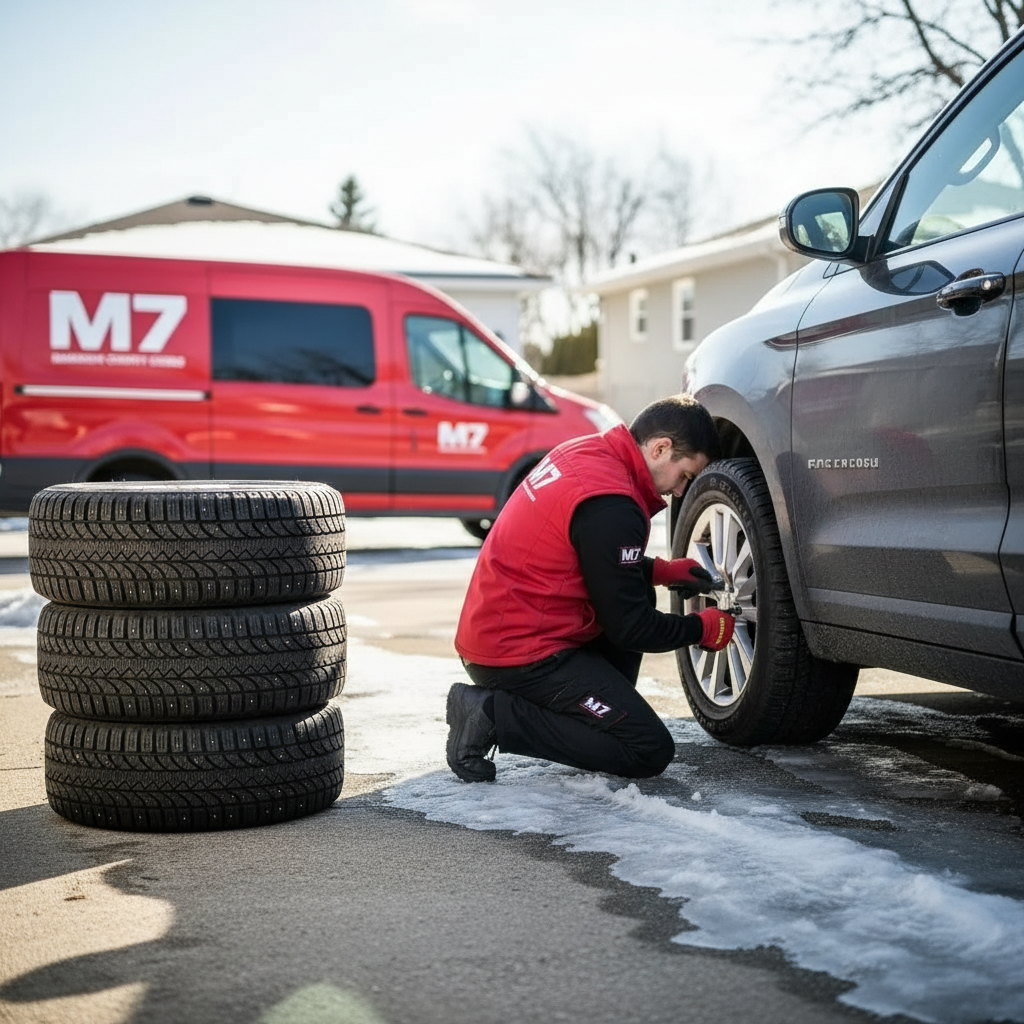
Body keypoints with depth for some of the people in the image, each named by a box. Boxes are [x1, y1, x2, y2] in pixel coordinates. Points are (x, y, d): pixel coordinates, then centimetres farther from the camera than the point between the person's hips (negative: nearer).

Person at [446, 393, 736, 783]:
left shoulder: (585, 453, 8)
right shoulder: (611, 507, -21)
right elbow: (629, 628, -14)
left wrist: (661, 570, 18)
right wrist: (703, 629, 1)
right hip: (522, 655, -10)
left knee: (638, 596, 21)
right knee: (651, 752, -8)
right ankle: (494, 715, -10)